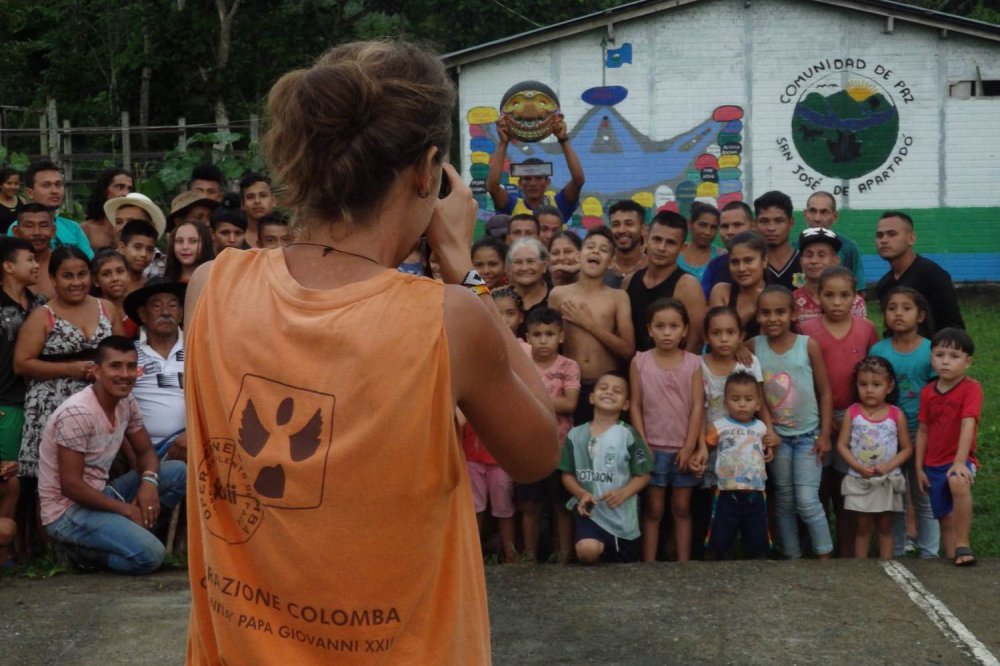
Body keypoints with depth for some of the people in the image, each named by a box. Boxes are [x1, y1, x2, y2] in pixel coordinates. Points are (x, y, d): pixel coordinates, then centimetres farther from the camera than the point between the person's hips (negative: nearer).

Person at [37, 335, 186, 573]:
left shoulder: (127, 402, 1)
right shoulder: (77, 413, -23)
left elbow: (146, 451, 12)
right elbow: (71, 486, -22)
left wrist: (149, 480, -12)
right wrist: (127, 510, -17)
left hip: (100, 494, 8)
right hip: (68, 510, -8)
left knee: (178, 472, -1)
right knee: (149, 555, -25)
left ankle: (129, 533, 0)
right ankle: (84, 549, -1)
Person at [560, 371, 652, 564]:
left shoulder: (628, 435, -6)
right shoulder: (576, 435, 0)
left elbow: (643, 475, -3)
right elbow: (567, 475, 6)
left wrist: (623, 493, -20)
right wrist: (582, 494, -13)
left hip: (622, 516, 0)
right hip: (590, 509, 0)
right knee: (587, 551, -28)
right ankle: (602, 546, 6)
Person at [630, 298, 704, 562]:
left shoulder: (693, 363, -2)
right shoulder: (640, 362, -2)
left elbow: (698, 407, -3)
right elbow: (635, 406, -1)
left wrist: (690, 447, -8)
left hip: (684, 449, 0)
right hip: (653, 448, 0)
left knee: (682, 509, 10)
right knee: (653, 510, 6)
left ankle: (684, 563, 15)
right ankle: (649, 564, 10)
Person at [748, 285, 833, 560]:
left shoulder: (808, 345, -11)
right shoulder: (754, 347, -5)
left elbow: (825, 392, -5)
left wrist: (824, 435, -7)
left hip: (808, 435, -3)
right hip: (776, 436, 3)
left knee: (807, 501, -7)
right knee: (784, 501, 11)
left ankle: (825, 557, 7)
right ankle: (792, 557, 22)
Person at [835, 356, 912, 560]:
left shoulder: (896, 415, -5)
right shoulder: (852, 413, -5)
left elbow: (907, 448, -1)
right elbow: (842, 445, -4)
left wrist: (890, 465, -16)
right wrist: (858, 467, -17)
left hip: (888, 481, 0)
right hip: (859, 480, 0)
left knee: (885, 527, 10)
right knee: (862, 528, 8)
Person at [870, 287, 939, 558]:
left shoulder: (931, 350, -8)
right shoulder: (878, 350, -5)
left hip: (922, 434, -1)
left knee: (924, 498, 10)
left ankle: (929, 555, 21)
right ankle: (896, 553, 24)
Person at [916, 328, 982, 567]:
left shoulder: (971, 388, -13)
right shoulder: (927, 392, 4)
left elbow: (968, 425, -23)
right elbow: (923, 431, 9)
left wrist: (960, 462, -33)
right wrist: (919, 468, 6)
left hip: (959, 460, -5)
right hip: (934, 465, 5)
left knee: (958, 482, -36)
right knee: (946, 520, 9)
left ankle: (963, 545, -23)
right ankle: (951, 559, 22)